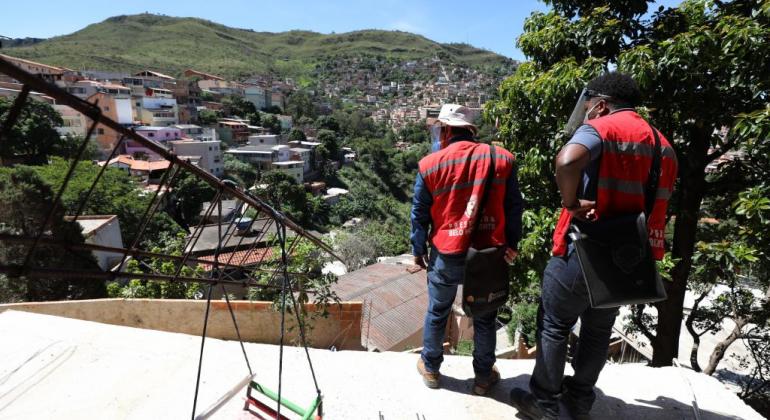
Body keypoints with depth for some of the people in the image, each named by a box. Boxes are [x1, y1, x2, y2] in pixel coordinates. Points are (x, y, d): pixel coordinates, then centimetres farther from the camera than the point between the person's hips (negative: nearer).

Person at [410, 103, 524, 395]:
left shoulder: (430, 164, -8)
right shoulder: (502, 158, -3)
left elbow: (419, 214, -2)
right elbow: (513, 207, 2)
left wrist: (418, 250, 10)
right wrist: (512, 243, 14)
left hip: (447, 255, -1)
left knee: (437, 313, 19)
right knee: (485, 317, 19)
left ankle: (430, 368, 38)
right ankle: (484, 376, 35)